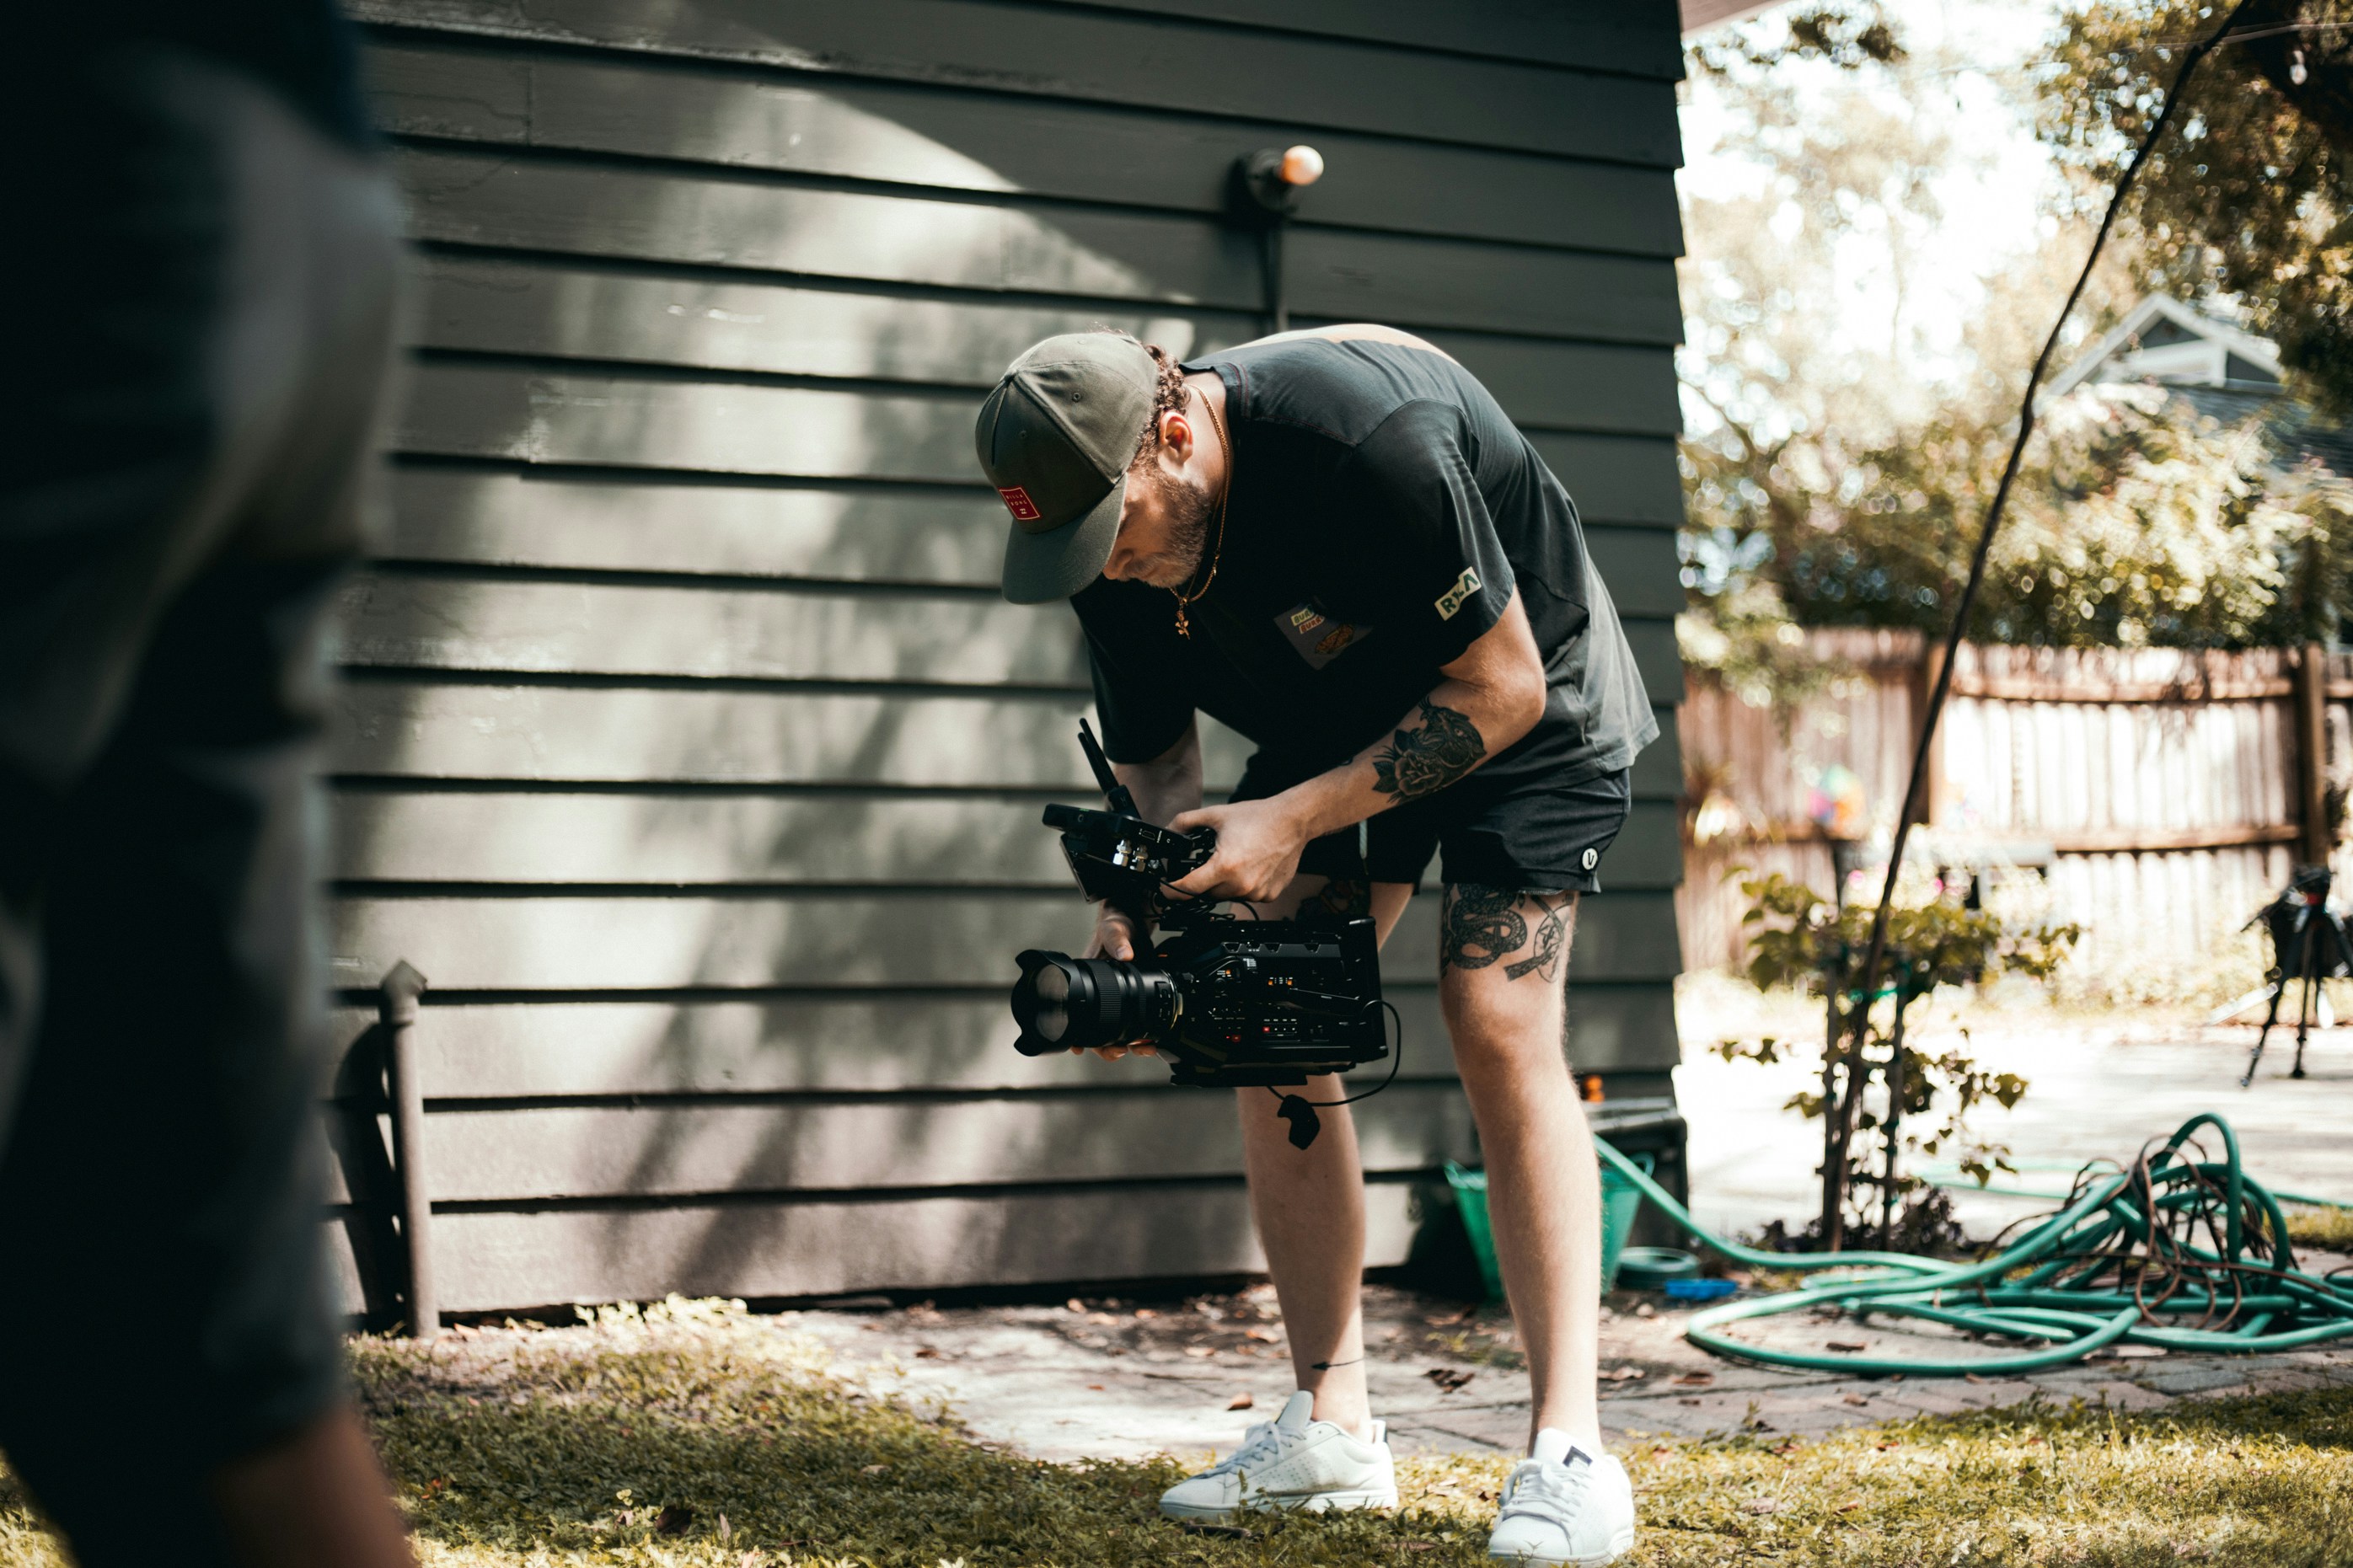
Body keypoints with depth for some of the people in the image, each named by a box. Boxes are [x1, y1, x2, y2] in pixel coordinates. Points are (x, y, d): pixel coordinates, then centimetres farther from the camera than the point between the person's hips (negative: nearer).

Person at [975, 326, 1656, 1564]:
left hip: (1524, 700, -6)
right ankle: (1331, 1431, 2)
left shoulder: (1366, 436, -36)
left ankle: (1569, 1452, -19)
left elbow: (1502, 686, -28)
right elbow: (1154, 760, -2)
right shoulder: (1115, 536, -15)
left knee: (1498, 1022, -21)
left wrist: (1293, 820, -32)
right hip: (1334, 713, 6)